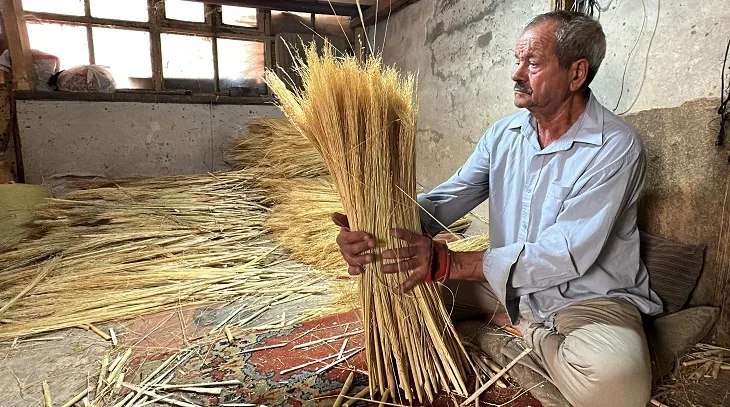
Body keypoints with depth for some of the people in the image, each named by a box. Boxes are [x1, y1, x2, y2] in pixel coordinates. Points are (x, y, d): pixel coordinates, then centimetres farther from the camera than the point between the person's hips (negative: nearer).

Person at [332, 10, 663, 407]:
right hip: (509, 285, 5)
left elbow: (567, 255, -27)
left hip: (590, 298, -4)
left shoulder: (616, 147, -18)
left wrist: (446, 262, -37)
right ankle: (525, 329, 0)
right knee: (398, 281, -3)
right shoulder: (503, 135, 1)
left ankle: (526, 334, -3)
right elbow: (442, 202, -6)